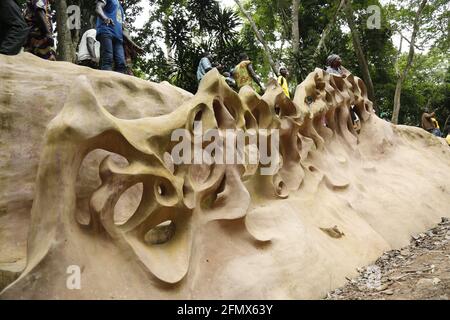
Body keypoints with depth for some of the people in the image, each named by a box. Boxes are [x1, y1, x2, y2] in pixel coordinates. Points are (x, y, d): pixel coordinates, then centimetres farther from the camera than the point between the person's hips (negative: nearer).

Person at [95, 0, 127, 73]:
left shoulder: (120, 6, 33)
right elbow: (98, 8, -4)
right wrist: (105, 18, -27)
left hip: (118, 35, 7)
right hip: (106, 31, -6)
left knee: (121, 63, -9)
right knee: (107, 61, -21)